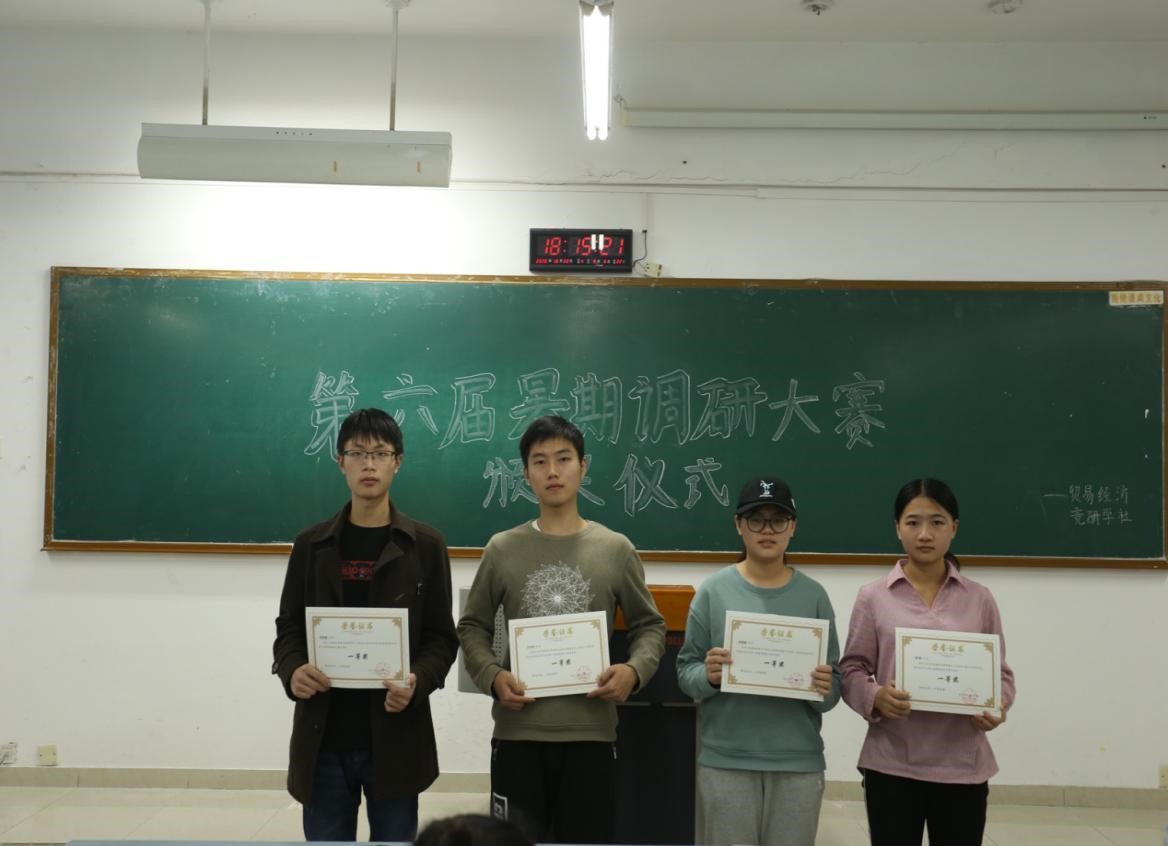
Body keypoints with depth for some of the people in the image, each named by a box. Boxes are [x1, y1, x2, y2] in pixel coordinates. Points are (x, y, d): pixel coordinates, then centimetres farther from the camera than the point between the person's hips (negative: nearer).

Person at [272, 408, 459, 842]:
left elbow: (442, 637, 1)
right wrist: (292, 671, -13)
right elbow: (289, 627, 8)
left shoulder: (425, 545, 1)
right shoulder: (311, 544, 6)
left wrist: (417, 681, -19)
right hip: (323, 739, 2)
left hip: (396, 737, -1)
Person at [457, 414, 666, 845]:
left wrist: (635, 670, -10)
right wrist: (492, 676, -9)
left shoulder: (616, 549, 3)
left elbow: (650, 626, 10)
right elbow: (472, 627, 9)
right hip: (518, 733, 0)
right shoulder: (502, 549, 3)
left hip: (590, 733, 0)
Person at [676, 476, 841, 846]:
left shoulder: (813, 595, 2)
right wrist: (708, 676, -19)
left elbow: (834, 689, 6)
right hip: (725, 762, -1)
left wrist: (824, 690, -16)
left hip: (798, 762, 1)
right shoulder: (714, 590, -2)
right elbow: (685, 671, 1)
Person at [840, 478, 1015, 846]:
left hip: (962, 766, 1)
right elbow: (852, 669, 2)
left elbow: (1001, 671, 8)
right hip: (891, 765, -1)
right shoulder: (873, 597, 0)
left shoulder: (980, 599, 5)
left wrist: (996, 707, -12)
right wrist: (875, 697, -19)